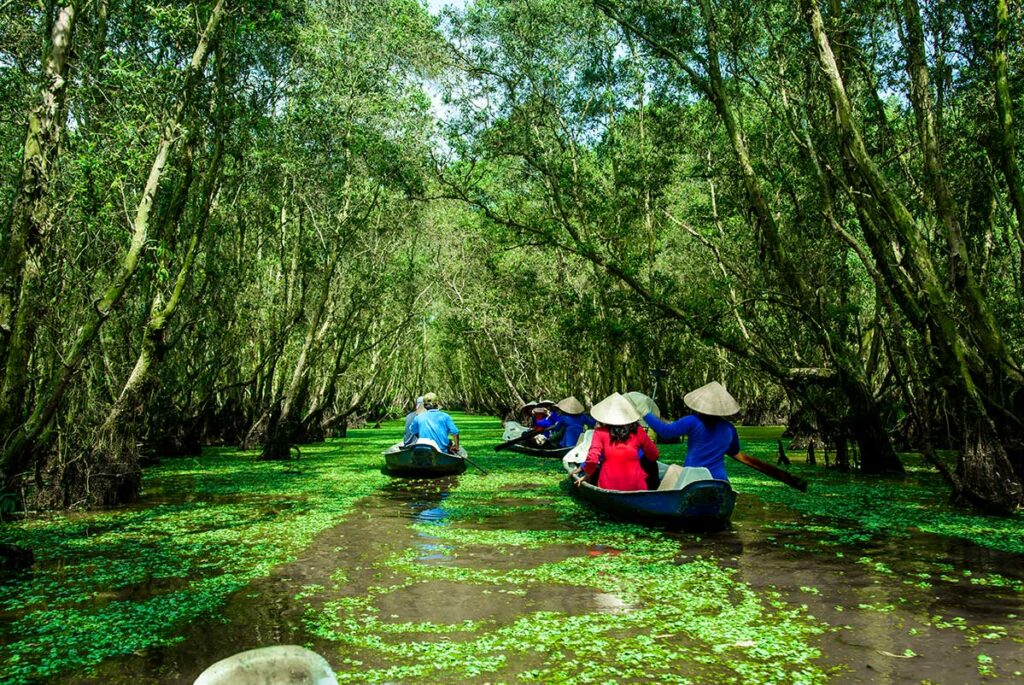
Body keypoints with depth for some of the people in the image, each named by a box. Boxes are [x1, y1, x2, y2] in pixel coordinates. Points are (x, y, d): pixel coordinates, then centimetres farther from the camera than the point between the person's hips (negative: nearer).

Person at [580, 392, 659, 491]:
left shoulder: (600, 432, -5)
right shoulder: (637, 431, -1)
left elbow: (592, 459, -14)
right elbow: (654, 456, 10)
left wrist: (587, 474, 5)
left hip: (608, 488, 0)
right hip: (636, 488, 1)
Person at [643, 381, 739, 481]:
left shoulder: (693, 422, -9)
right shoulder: (730, 429, 3)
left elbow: (665, 431, -8)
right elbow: (735, 451, 21)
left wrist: (646, 414, 2)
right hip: (719, 480, 3)